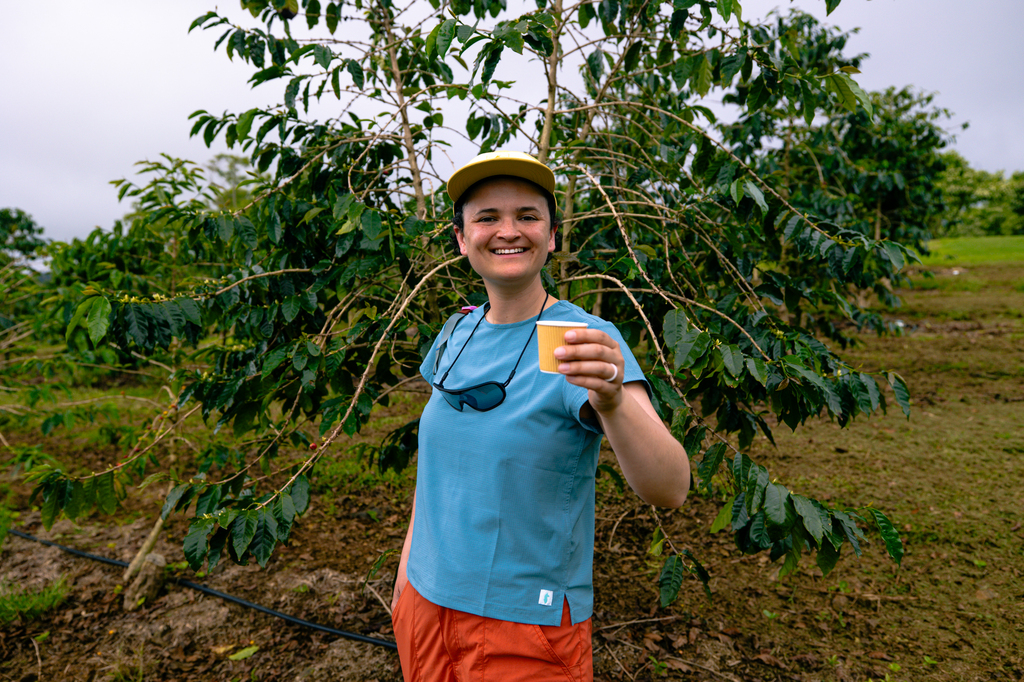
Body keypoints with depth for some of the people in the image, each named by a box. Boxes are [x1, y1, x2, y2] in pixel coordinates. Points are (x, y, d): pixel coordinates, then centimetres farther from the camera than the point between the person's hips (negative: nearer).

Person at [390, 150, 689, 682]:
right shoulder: (455, 337, -1)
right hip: (428, 599, 5)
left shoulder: (584, 342, -18)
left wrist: (613, 402, -45)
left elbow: (669, 490, -28)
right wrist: (410, 557, 13)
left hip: (527, 620, -5)